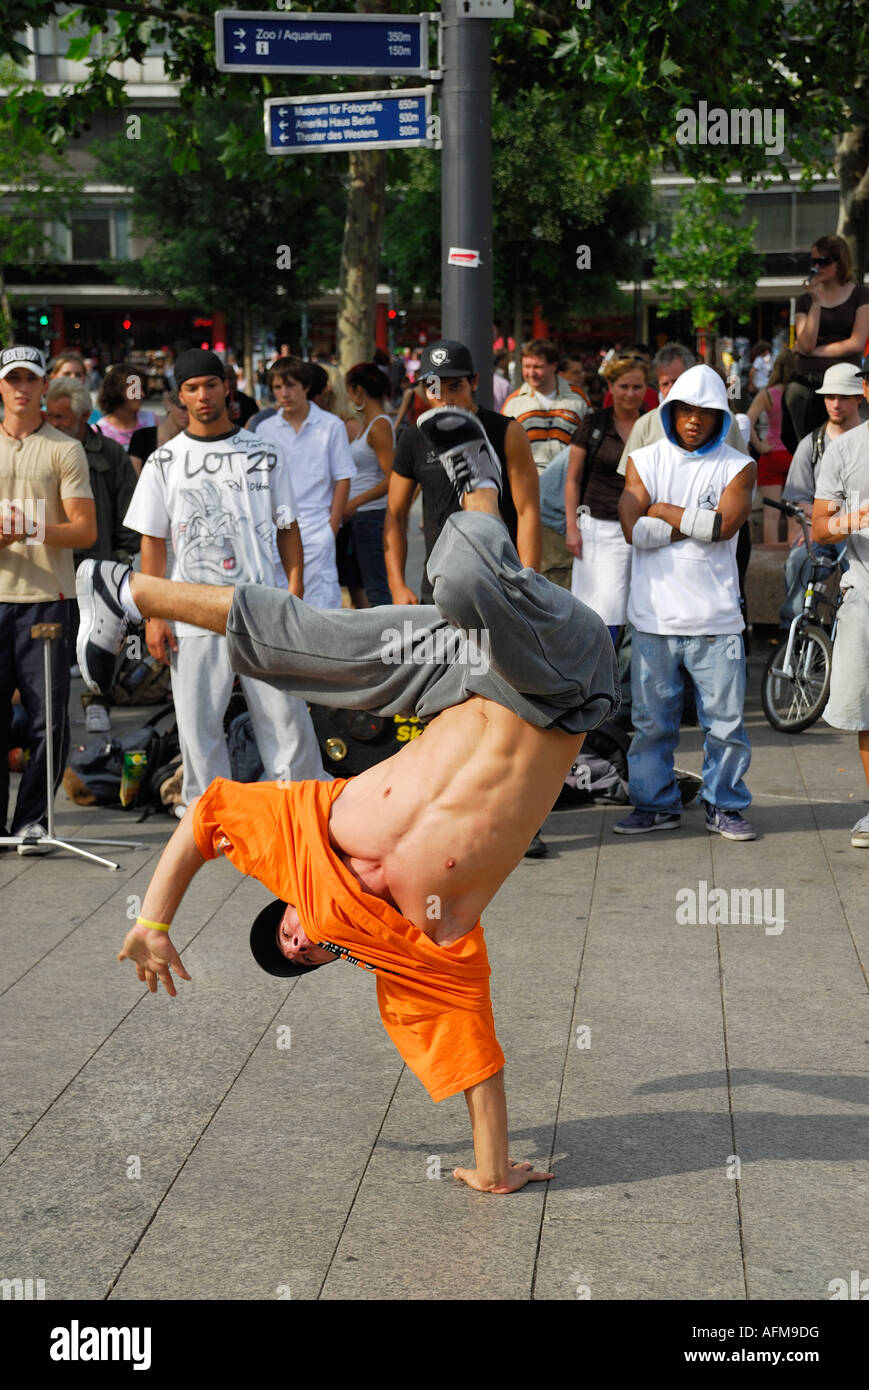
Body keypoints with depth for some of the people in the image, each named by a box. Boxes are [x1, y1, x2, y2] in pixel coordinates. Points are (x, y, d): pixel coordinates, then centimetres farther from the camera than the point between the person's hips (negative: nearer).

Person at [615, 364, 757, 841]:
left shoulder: (737, 467, 5)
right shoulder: (644, 461, 8)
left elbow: (725, 524, -12)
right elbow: (633, 529, -6)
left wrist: (665, 512, -5)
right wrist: (698, 525, -9)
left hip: (715, 617, -1)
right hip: (654, 616, 1)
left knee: (725, 719, 2)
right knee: (651, 717, 7)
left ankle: (724, 805, 16)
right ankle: (656, 803, 20)